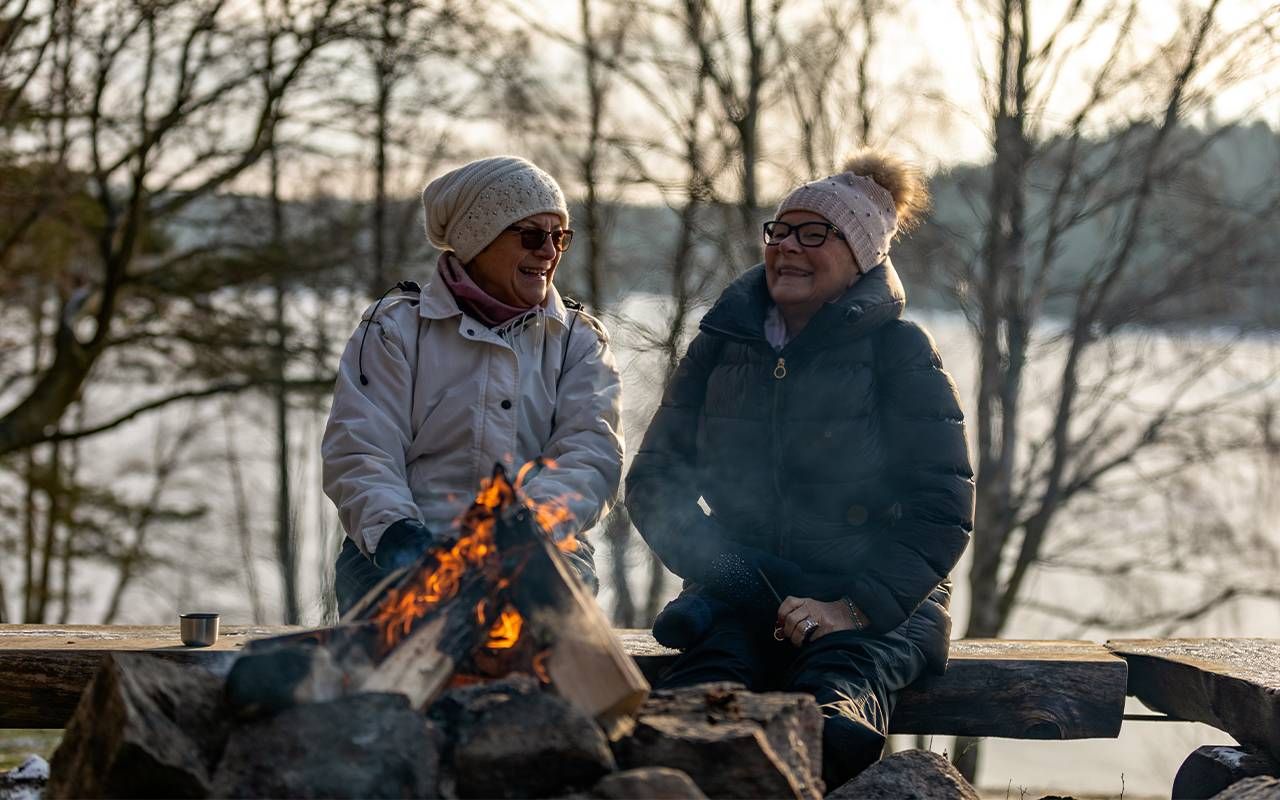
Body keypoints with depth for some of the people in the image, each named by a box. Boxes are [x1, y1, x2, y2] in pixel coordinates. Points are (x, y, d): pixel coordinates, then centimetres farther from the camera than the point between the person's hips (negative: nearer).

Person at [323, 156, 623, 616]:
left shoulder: (579, 340, 18)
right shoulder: (396, 327, 12)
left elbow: (591, 455, 1)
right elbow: (358, 453, 1)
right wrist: (395, 530, -22)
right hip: (402, 560, -2)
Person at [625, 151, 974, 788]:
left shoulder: (897, 350, 4)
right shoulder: (724, 345, 16)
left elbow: (942, 510, -1)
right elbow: (653, 477, 19)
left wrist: (855, 607, -15)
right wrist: (717, 564, -1)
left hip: (877, 603, -2)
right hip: (743, 600, 2)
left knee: (828, 716, -40)